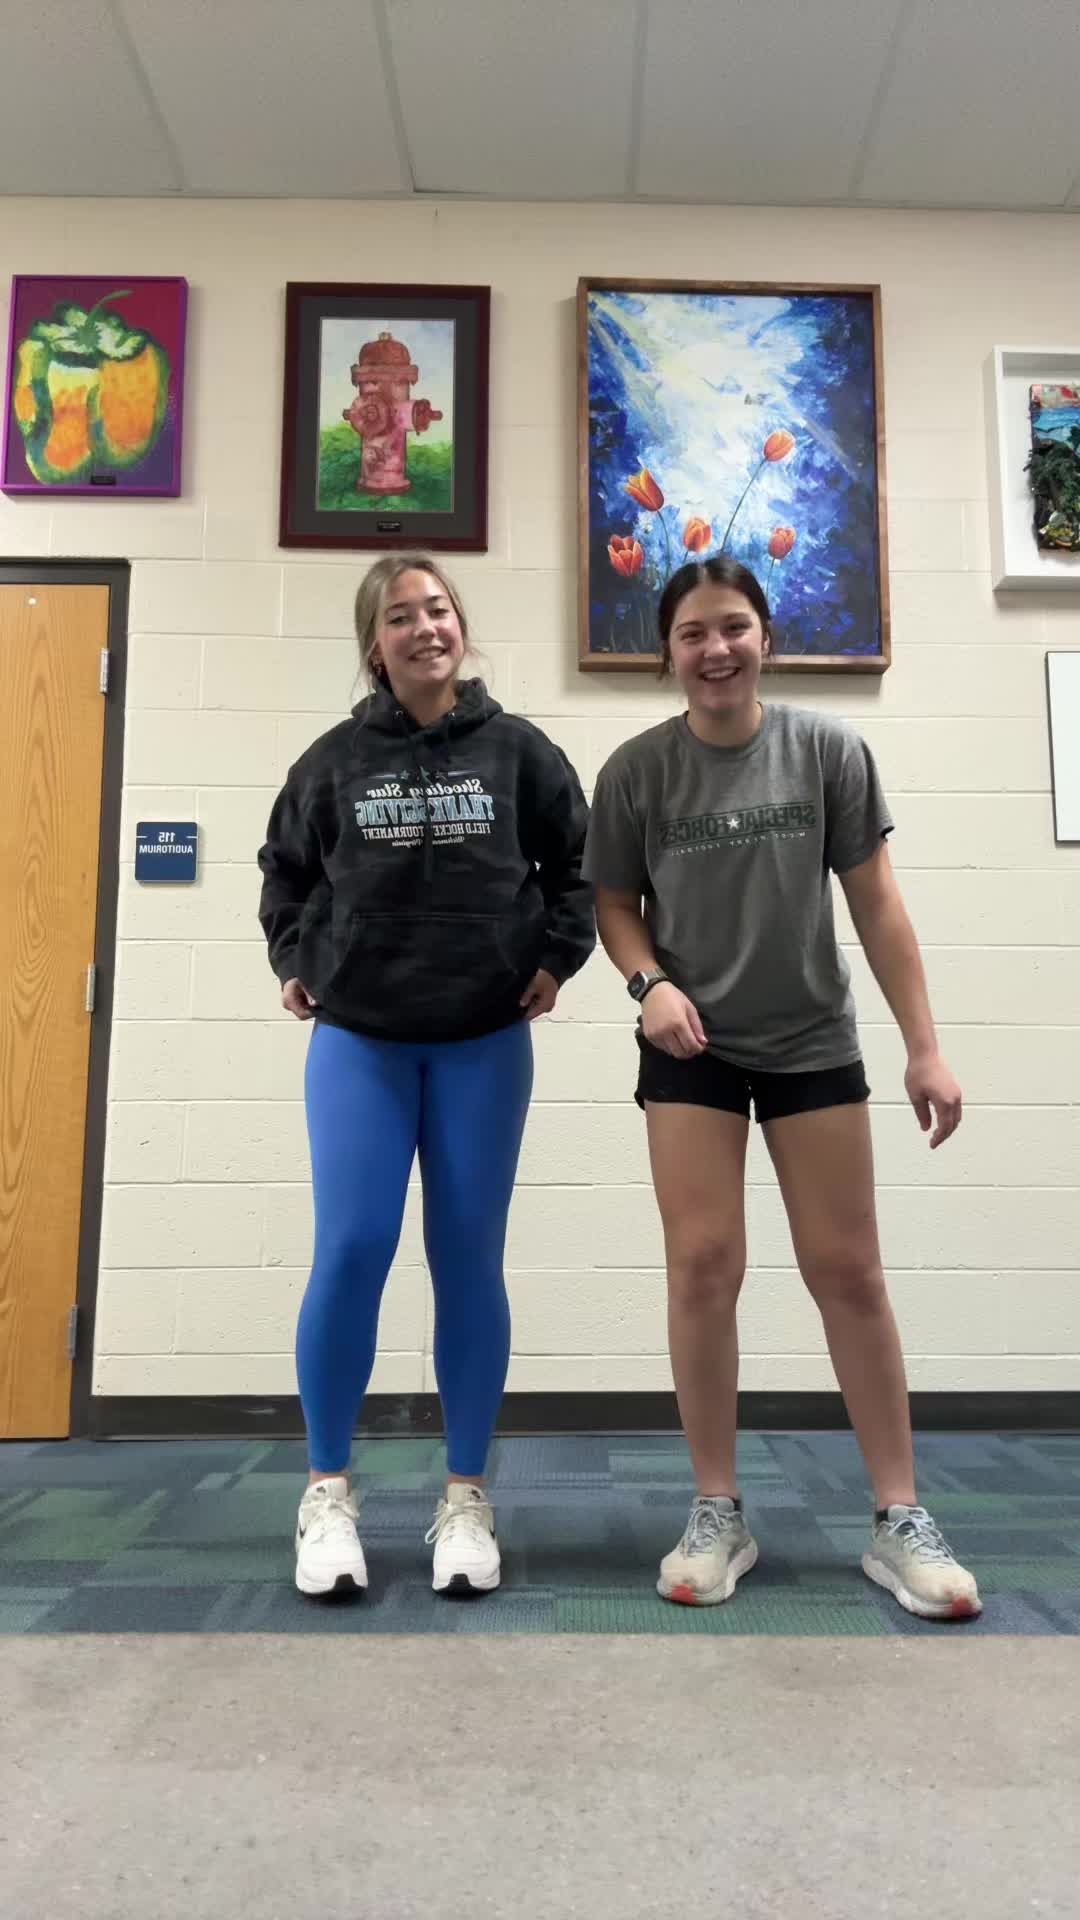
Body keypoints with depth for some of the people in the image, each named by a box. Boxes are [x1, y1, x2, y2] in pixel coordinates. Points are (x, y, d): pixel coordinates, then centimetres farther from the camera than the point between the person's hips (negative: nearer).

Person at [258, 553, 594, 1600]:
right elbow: (284, 870, 17)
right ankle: (326, 1492, 13)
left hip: (485, 1043, 0)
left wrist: (556, 957, 3)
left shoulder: (517, 750, 2)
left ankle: (466, 1498, 17)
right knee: (350, 1253, -6)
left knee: (468, 1261, 3)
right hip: (357, 1042, 0)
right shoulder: (334, 759, 3)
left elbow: (579, 861, 12)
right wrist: (294, 963, 7)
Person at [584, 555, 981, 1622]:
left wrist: (924, 1045, -5)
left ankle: (900, 1520, 18)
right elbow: (616, 906, 4)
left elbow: (876, 903, -2)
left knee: (847, 1270, 5)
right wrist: (650, 983, -17)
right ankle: (717, 1514, 14)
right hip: (693, 1050, 0)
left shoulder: (826, 749, -4)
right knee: (704, 1265, -4)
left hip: (815, 1043, 1)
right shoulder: (637, 769, -5)